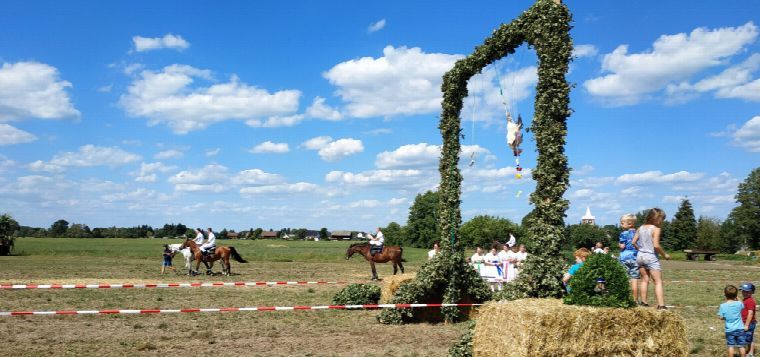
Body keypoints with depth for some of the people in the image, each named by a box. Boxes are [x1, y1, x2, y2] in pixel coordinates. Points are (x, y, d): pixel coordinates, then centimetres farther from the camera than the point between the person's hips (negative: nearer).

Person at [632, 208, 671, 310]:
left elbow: (633, 242, 7)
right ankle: (661, 305, -11)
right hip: (651, 257, -6)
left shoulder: (640, 228, 7)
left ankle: (643, 302, 21)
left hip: (640, 256, 7)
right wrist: (664, 254, -7)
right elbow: (656, 245, -19)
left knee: (645, 279, 18)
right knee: (658, 281, -3)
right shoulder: (656, 229, -12)